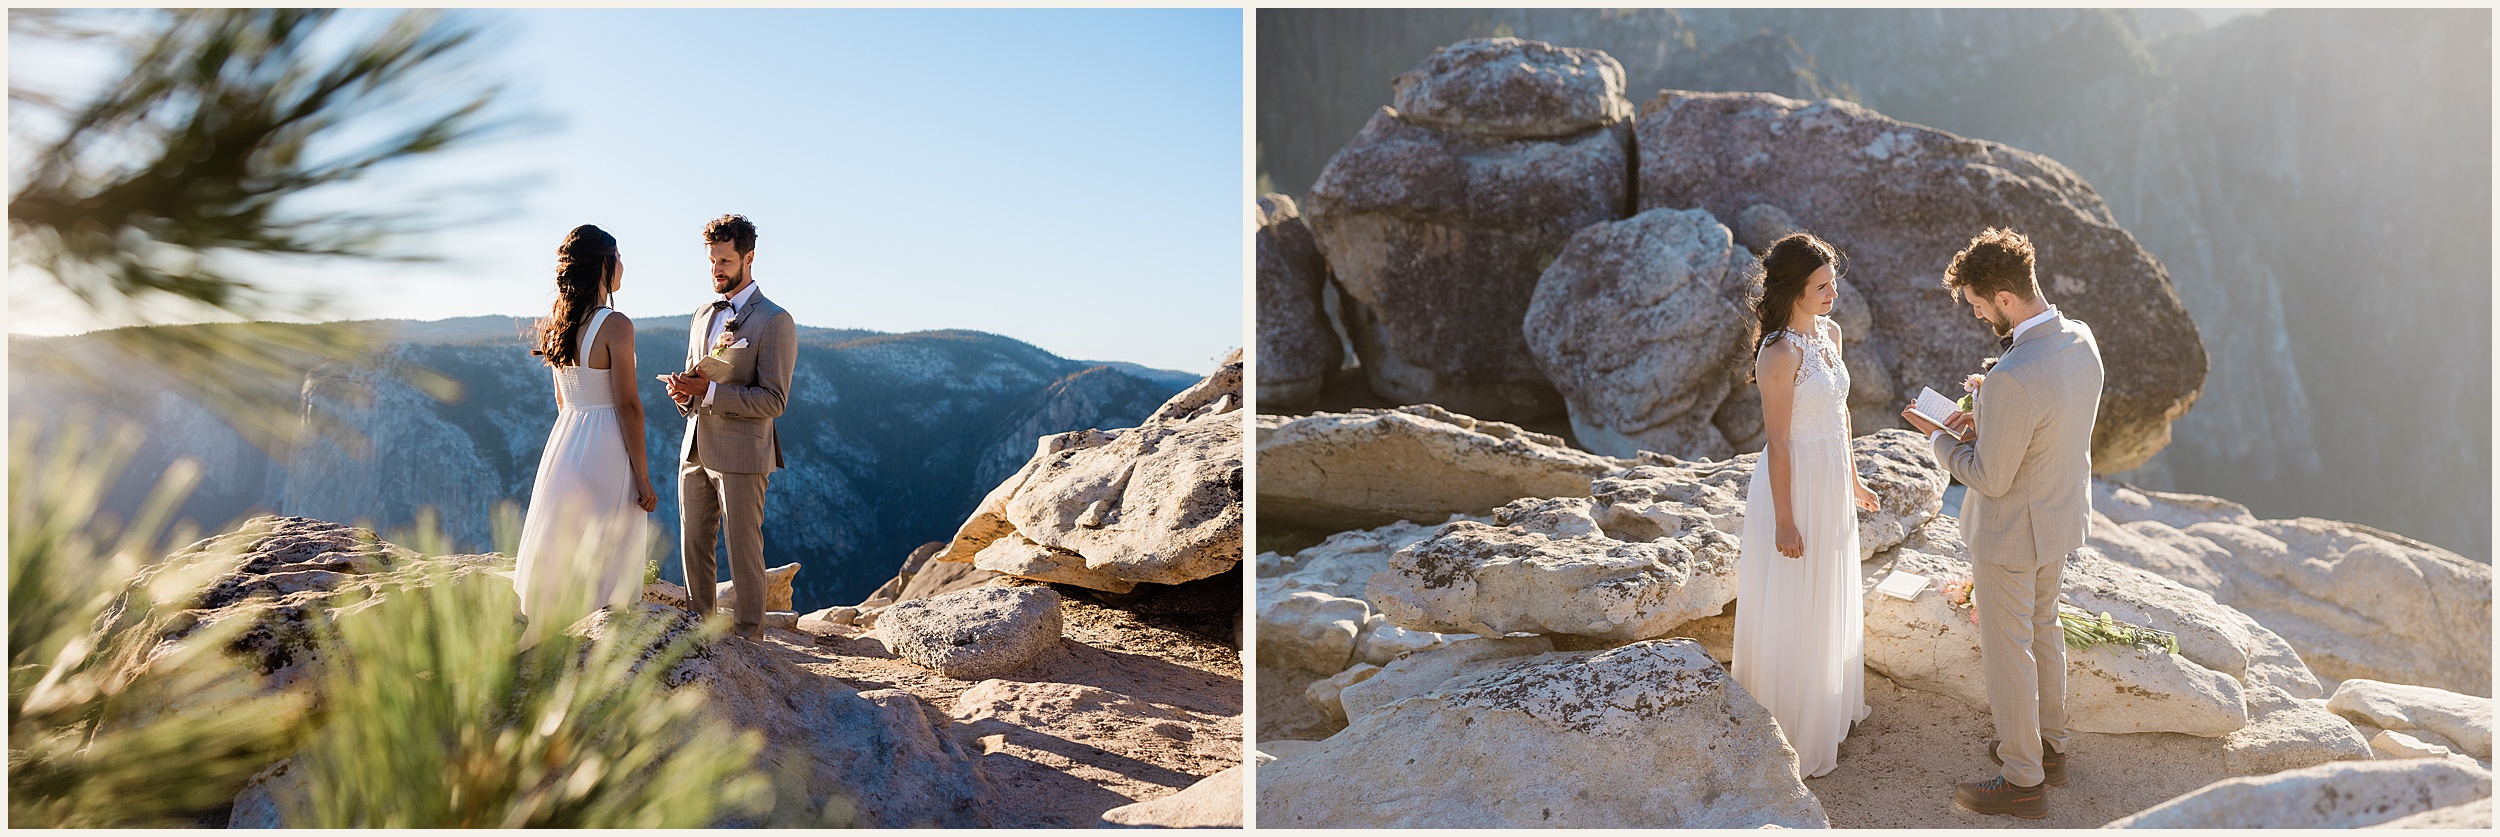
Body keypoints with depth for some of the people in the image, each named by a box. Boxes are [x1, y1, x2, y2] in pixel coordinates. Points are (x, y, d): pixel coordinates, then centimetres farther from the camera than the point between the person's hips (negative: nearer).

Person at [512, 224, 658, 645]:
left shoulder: (559, 324, 7)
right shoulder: (615, 326, -16)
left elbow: (562, 402, 15)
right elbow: (627, 406, -17)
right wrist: (643, 478, -12)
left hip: (564, 442, 8)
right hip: (606, 451, -8)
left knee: (559, 563, 16)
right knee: (605, 570, 1)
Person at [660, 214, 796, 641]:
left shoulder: (774, 321, -9)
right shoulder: (703, 315, 15)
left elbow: (773, 400, -14)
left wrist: (709, 391, -20)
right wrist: (682, 390, 0)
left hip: (741, 455, -7)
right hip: (695, 450, 7)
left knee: (743, 550, 0)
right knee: (694, 546, 12)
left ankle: (748, 636, 11)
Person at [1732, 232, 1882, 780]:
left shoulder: (1830, 333, 2)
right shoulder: (1781, 353, -24)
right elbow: (1777, 441, -21)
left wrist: (1853, 479, 18)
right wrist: (1785, 522, -18)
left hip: (1832, 481, 9)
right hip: (1795, 485, -9)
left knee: (1833, 599, 24)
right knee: (1795, 614, 5)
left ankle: (1833, 704, 44)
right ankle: (1794, 733, 21)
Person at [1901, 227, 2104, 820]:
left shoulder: (2012, 378, -36)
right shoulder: (2080, 341, -8)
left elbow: (1989, 477, -25)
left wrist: (1938, 437, -10)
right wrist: (1985, 422, 1)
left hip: (2012, 532, -9)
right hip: (2061, 514, 9)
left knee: (2006, 650, 9)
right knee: (2042, 628, 27)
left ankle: (2023, 779, 25)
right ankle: (2050, 744, 45)